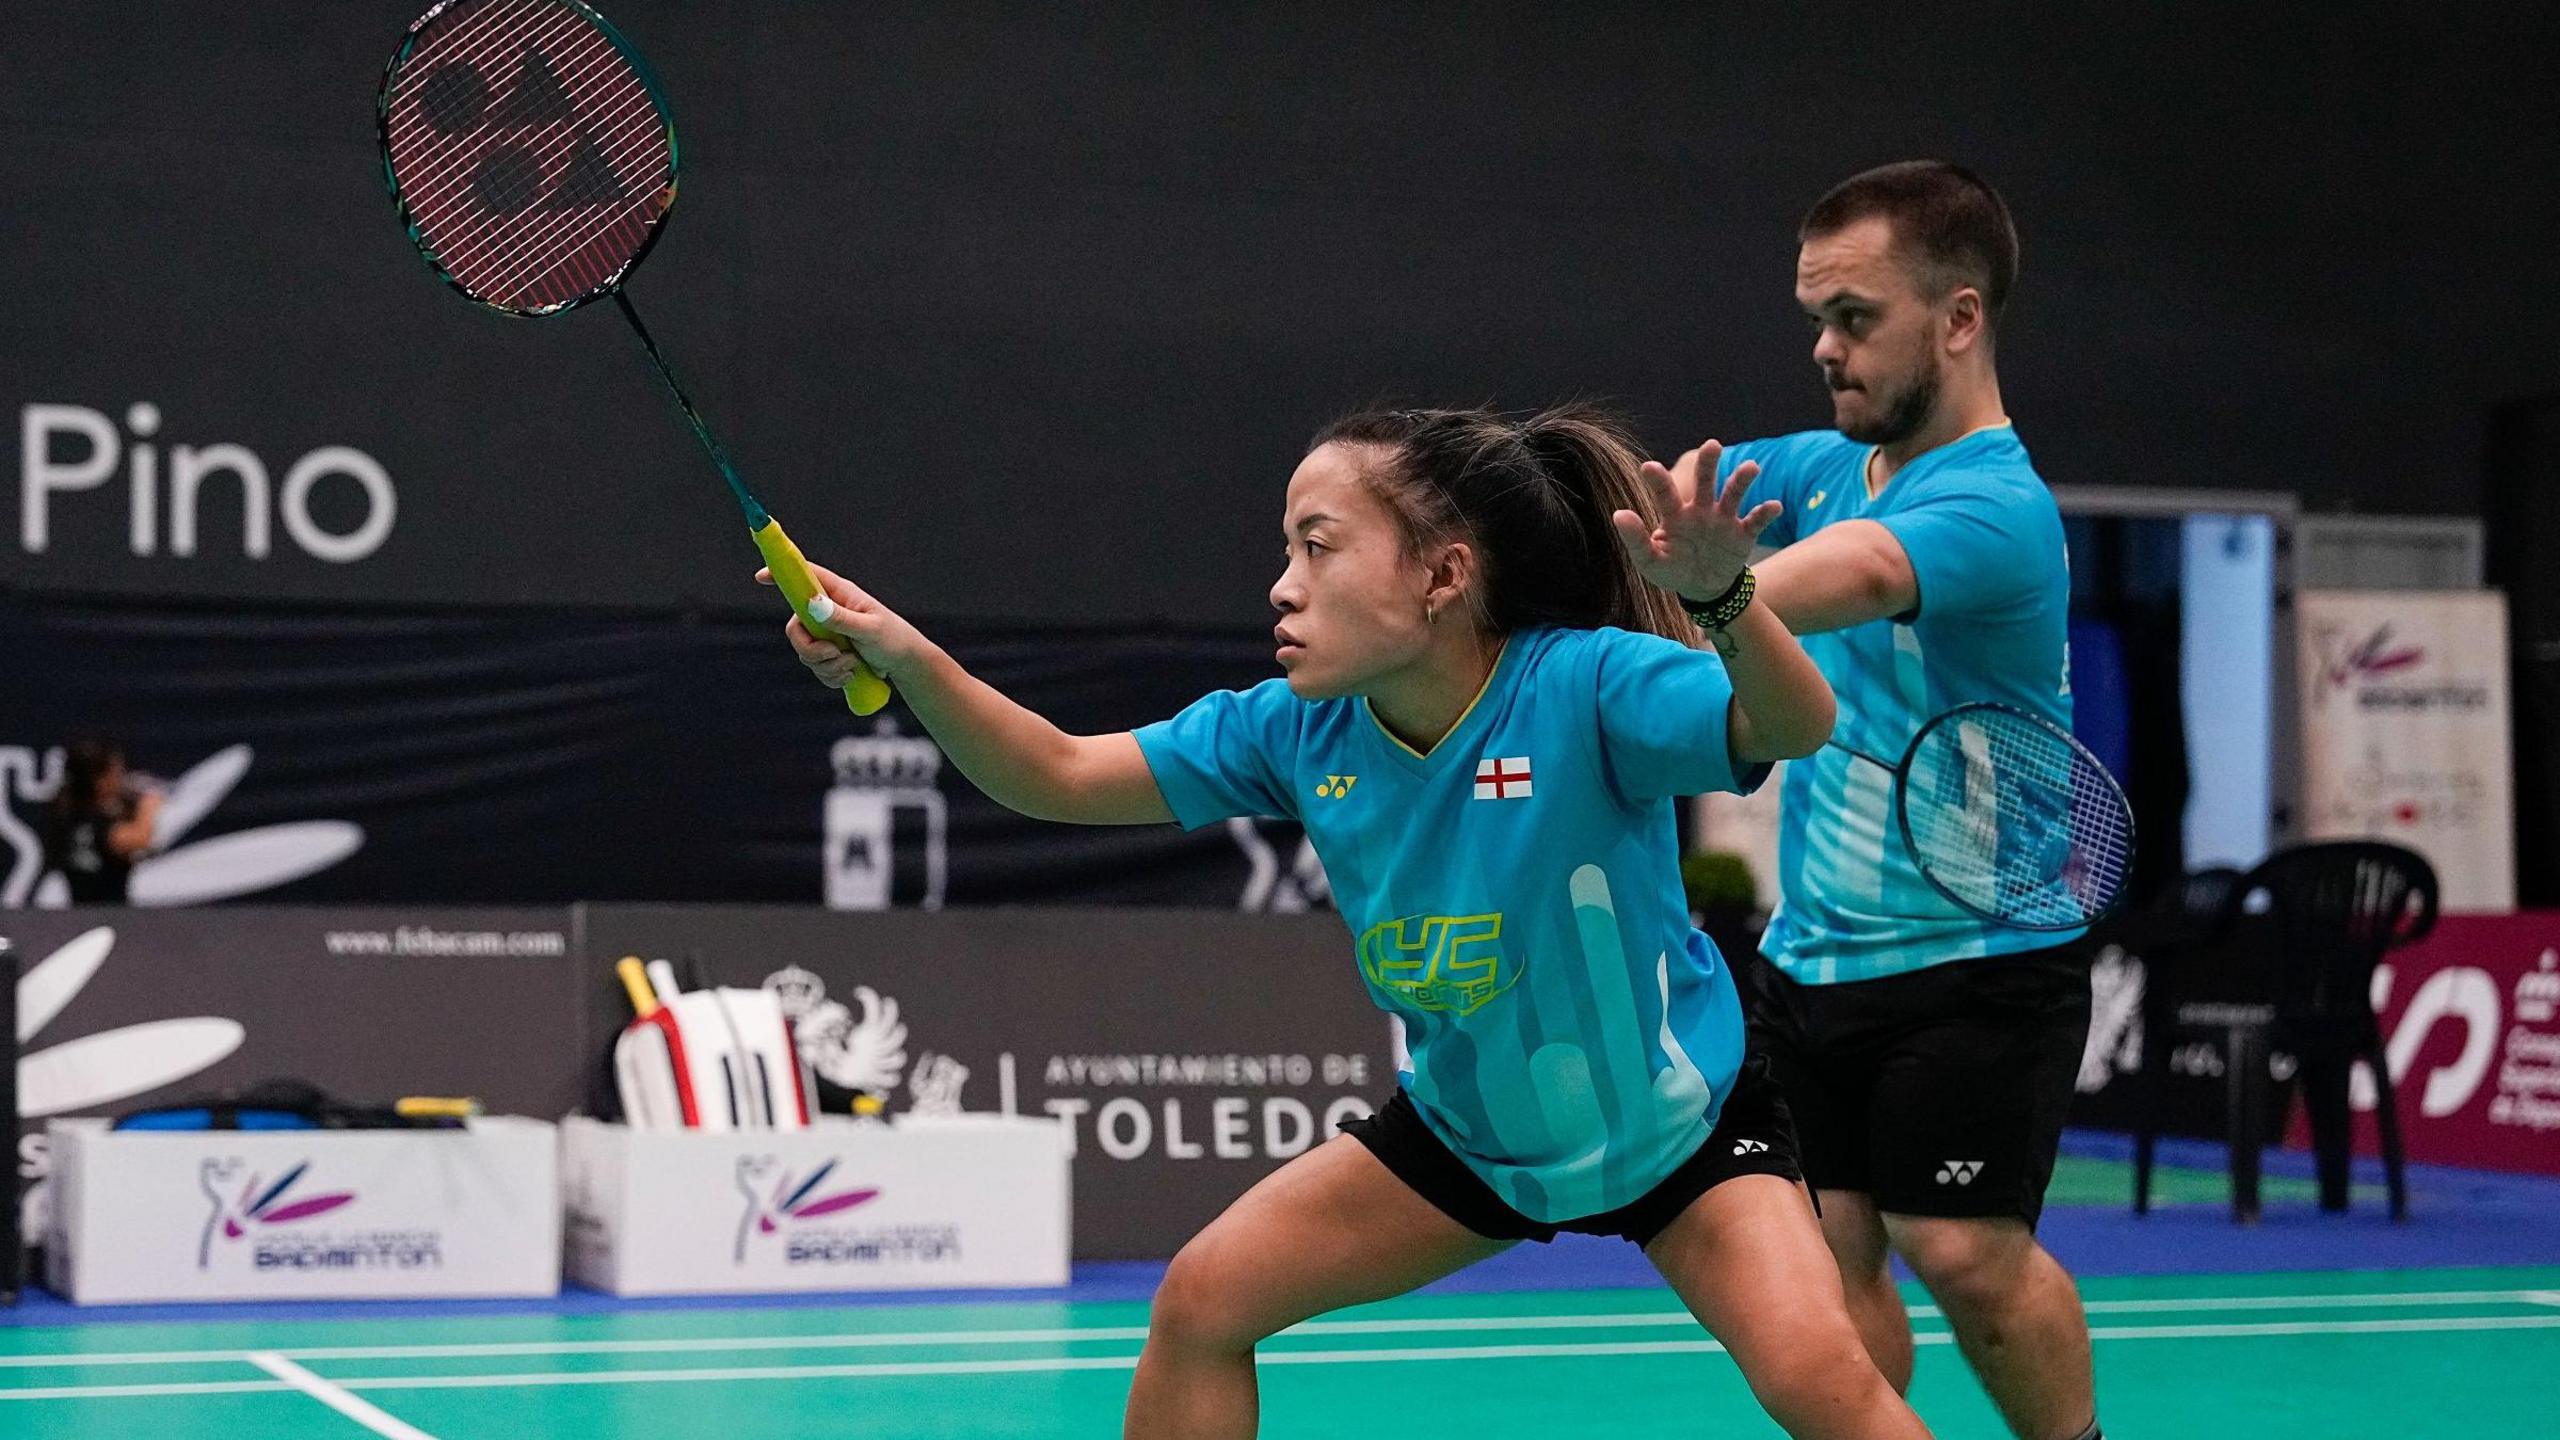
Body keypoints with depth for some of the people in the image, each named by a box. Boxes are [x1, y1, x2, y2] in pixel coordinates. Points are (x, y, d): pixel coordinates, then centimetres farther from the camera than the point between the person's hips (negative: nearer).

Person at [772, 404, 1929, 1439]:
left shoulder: (1589, 686, -30)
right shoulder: (1294, 732, -13)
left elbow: (1796, 726, -46)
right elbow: (1058, 776, -7)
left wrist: (1722, 596, -66)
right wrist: (911, 661, -23)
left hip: (1678, 1127, -5)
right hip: (1465, 1132, 5)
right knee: (1202, 1299, -1)